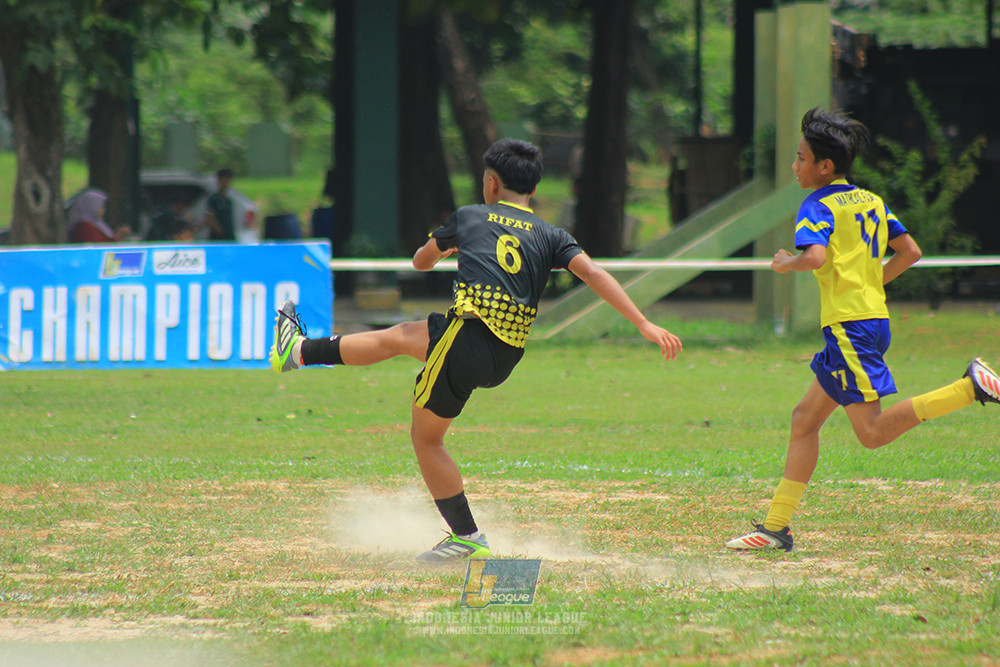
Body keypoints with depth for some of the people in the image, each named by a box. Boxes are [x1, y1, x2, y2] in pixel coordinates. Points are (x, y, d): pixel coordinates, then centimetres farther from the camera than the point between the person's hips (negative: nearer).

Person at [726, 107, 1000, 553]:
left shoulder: (819, 208, -9)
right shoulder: (872, 202, 15)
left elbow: (815, 257, -26)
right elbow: (910, 252, 17)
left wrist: (783, 264, -7)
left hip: (849, 326, -9)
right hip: (873, 318, 9)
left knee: (873, 432, -12)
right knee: (805, 419, 12)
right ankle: (777, 527, 12)